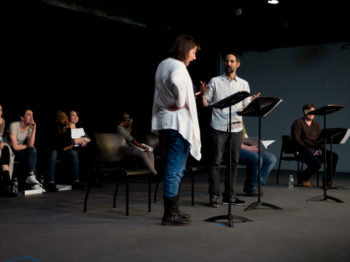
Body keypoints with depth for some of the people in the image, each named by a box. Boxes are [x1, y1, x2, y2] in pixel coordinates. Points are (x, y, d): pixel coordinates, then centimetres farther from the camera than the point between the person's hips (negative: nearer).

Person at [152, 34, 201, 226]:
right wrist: (179, 103, -20)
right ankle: (170, 215, -1)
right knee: (174, 169, -6)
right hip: (178, 122, -10)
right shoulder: (178, 66, -12)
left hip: (164, 121, 10)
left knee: (175, 169, 16)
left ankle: (173, 210, 23)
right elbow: (176, 82, -35)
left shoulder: (163, 64, 18)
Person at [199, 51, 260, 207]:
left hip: (236, 128, 3)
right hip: (218, 127, -3)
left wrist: (253, 101, -8)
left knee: (234, 162, 5)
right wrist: (202, 95, -15)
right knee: (216, 161, -4)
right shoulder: (215, 81, 6)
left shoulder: (243, 84, 13)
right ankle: (214, 196, 0)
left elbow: (246, 106, 12)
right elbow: (206, 104, 5)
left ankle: (229, 195, 14)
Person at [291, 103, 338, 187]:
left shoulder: (316, 124, 20)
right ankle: (303, 178, -4)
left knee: (334, 156, -17)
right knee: (316, 163, -33)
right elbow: (296, 139, -10)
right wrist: (309, 149, -17)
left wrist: (320, 149, -6)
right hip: (303, 151, -6)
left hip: (316, 150, 6)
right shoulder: (298, 123, -1)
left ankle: (328, 180, -4)